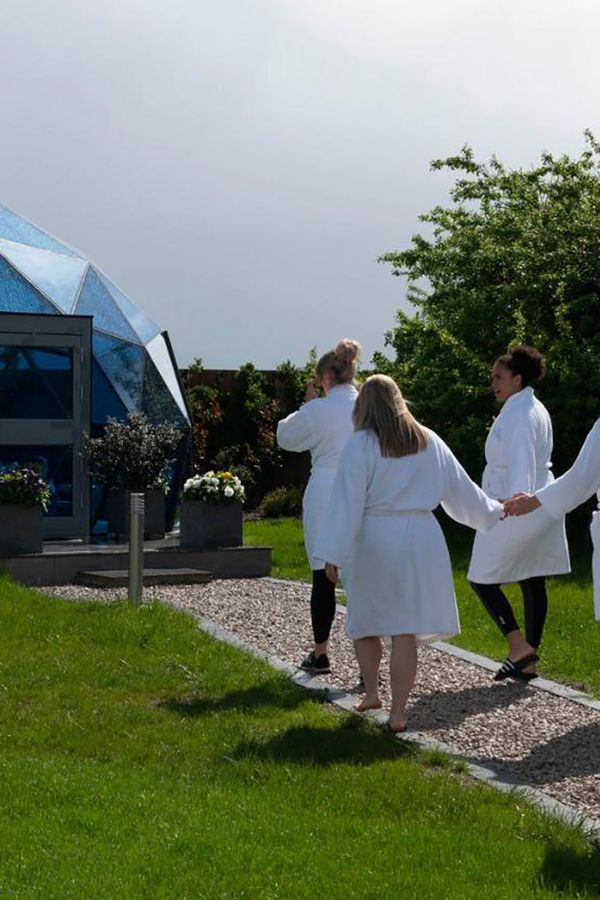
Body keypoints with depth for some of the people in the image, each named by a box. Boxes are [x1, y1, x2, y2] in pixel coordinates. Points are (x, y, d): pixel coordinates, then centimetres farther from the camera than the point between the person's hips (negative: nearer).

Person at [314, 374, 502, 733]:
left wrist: (334, 554, -7)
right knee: (405, 629, 3)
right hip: (419, 538, 2)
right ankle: (398, 711, 3)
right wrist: (492, 512, 31)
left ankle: (371, 692, 30)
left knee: (366, 621, 19)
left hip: (372, 541, -2)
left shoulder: (361, 444, -8)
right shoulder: (429, 442, 5)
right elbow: (460, 488, 15)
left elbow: (347, 503, -10)